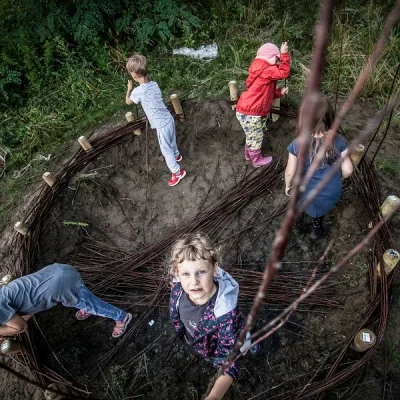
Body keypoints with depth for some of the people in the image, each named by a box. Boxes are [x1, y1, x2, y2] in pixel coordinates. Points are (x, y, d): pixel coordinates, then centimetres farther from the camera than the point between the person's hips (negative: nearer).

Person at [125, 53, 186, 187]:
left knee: (165, 150, 11)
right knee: (171, 141, 32)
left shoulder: (137, 91, -22)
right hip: (169, 119, 7)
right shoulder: (154, 84, -2)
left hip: (161, 125, -7)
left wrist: (129, 88, 15)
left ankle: (177, 172, 23)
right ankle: (176, 155, 58)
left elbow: (128, 102, 2)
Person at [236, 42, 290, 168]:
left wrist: (280, 92, 9)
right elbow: (284, 73, -19)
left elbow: (267, 93, 21)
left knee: (252, 135, 26)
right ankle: (257, 160, 24)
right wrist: (284, 54, -12)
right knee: (256, 137, 7)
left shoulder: (262, 69, 18)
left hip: (249, 111, 10)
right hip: (249, 113, -10)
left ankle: (249, 153, 45)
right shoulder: (264, 69, -17)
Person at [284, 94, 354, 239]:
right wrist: (335, 178, 9)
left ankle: (298, 222, 61)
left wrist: (288, 185, 5)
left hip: (307, 192, -1)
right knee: (321, 209, 33)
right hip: (331, 193, 2)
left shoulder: (297, 145, -26)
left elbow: (290, 173, -15)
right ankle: (317, 230, 59)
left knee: (300, 203, 34)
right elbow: (347, 170, -12)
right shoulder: (339, 141, -20)